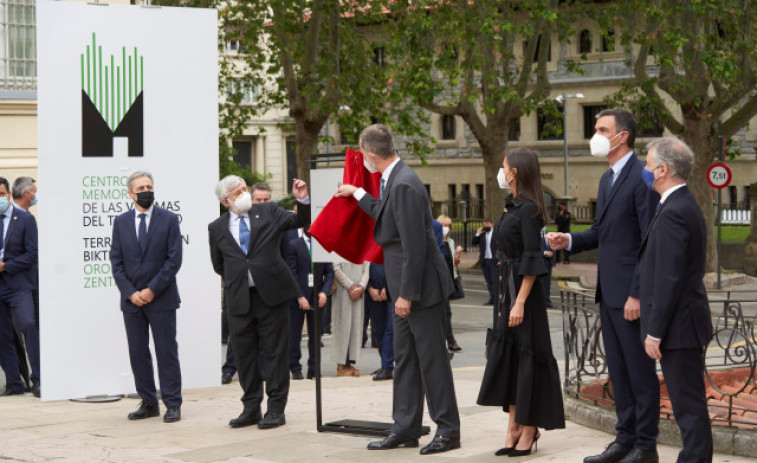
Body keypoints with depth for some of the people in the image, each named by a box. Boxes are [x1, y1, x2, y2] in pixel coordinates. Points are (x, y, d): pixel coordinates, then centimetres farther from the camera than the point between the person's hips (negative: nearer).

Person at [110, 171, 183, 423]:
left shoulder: (169, 219, 0)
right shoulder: (121, 222, 8)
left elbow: (174, 259, -5)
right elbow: (116, 261, 5)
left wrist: (152, 290, -12)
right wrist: (130, 293, -7)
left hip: (162, 298, -3)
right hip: (131, 299, 3)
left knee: (167, 352, -1)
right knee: (138, 353, 5)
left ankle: (173, 404, 4)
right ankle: (148, 403, 13)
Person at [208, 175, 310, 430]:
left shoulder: (268, 212, 6)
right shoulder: (217, 228, 9)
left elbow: (299, 221, 4)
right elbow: (218, 265, 17)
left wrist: (303, 200, -11)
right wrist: (235, 280, 11)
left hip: (271, 294, -2)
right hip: (239, 299, 2)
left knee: (275, 351, 1)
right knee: (244, 353, 8)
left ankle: (276, 409, 7)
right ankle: (251, 408, 19)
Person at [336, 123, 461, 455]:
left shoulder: (405, 185, -22)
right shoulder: (394, 180, 9)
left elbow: (415, 245, -24)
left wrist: (407, 293, -21)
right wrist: (357, 194, 38)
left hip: (420, 285, -10)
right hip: (406, 288, 10)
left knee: (431, 358, -3)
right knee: (405, 358, 13)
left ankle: (448, 431, 5)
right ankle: (406, 428, 20)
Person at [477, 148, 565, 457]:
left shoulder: (528, 209, -15)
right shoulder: (513, 207, 13)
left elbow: (531, 260, -19)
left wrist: (520, 302, -22)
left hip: (523, 290, -10)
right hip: (506, 289, 10)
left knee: (526, 355, -3)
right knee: (506, 354, 10)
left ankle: (529, 430, 3)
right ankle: (514, 427, 15)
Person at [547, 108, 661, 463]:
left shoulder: (642, 177, -14)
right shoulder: (607, 179, 16)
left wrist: (637, 294, -20)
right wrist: (569, 241, 4)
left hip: (631, 292, -9)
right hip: (608, 291, 9)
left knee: (640, 371, -1)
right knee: (618, 370, 14)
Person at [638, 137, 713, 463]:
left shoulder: (673, 213, -19)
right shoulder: (685, 205, 14)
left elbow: (669, 279, -22)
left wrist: (654, 332, -19)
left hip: (678, 326, -10)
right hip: (686, 326, 10)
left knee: (689, 406, -5)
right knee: (688, 403, 15)